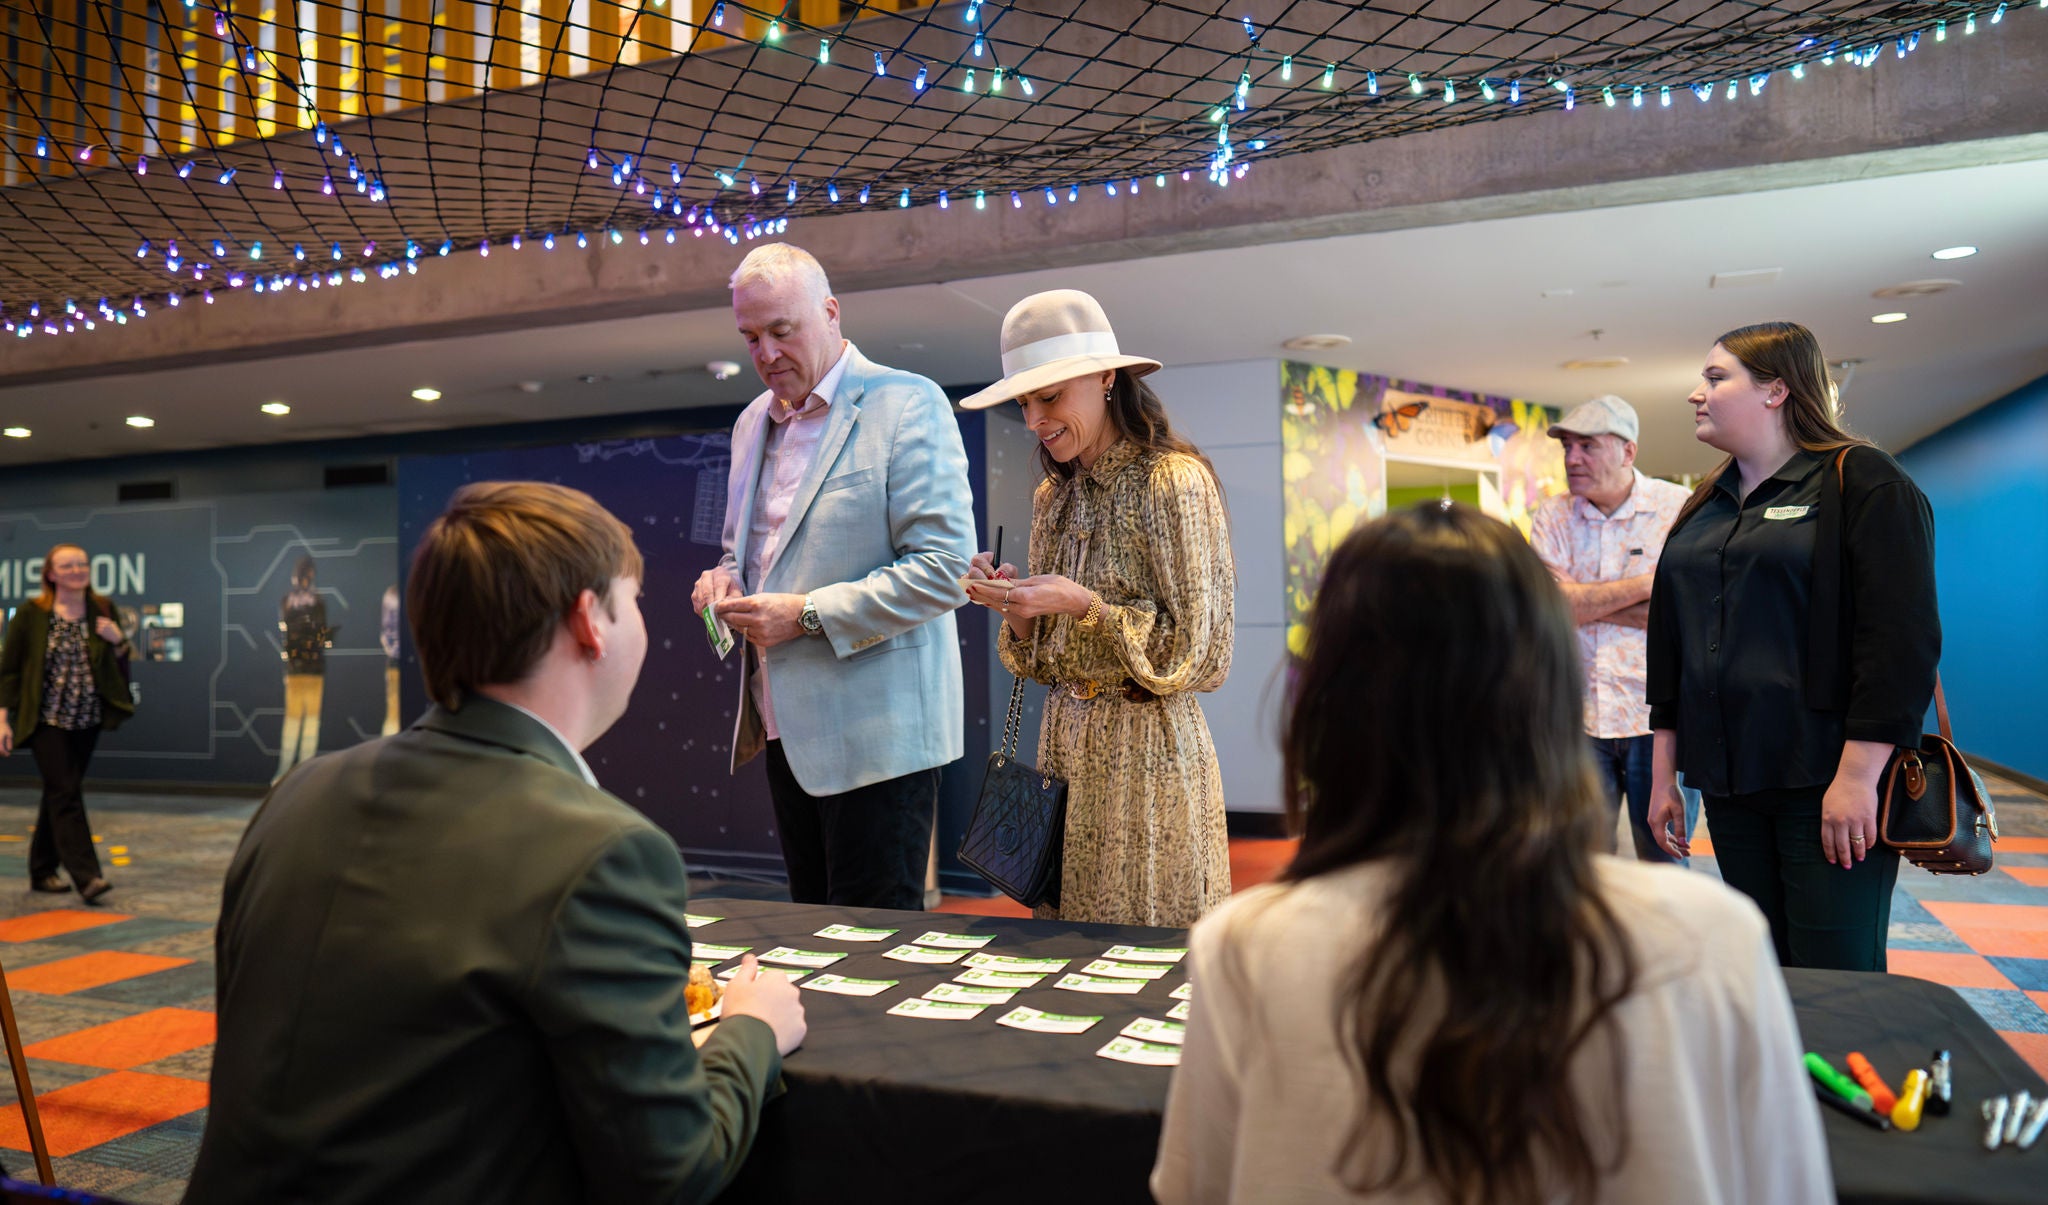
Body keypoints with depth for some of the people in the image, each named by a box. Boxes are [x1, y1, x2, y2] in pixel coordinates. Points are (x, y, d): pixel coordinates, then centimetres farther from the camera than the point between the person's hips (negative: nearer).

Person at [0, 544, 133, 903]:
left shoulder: (103, 610, 6)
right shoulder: (31, 613, -4)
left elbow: (121, 667, 12)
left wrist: (118, 641, -9)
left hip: (87, 721, 4)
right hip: (47, 719, -4)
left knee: (59, 793, 13)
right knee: (65, 793, -10)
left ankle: (42, 870, 24)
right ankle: (86, 876, -14)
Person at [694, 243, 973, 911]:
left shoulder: (909, 404, -9)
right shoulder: (753, 422, 15)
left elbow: (946, 568, -16)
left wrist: (809, 614, -18)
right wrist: (726, 578, 3)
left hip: (875, 735, -7)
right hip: (786, 728, 7)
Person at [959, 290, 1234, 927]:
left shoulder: (1173, 481, -12)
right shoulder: (1054, 498, 11)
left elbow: (1196, 650, -13)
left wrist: (1084, 605, -21)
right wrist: (1014, 606, -5)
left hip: (1147, 749, -7)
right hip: (1065, 742, 7)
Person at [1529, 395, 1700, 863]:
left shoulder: (1679, 507, -1)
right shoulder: (1552, 517, 6)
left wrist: (1584, 599, -11)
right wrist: (1643, 585, -10)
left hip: (1659, 718, -2)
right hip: (1577, 718, 2)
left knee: (1665, 869, 7)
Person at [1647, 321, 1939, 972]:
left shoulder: (1861, 482, -4)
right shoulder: (1704, 509, 17)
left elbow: (1900, 637, -13)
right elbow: (1670, 645, 17)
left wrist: (1858, 777, -19)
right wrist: (1665, 775, 14)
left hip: (1828, 787, -6)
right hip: (1730, 784, 6)